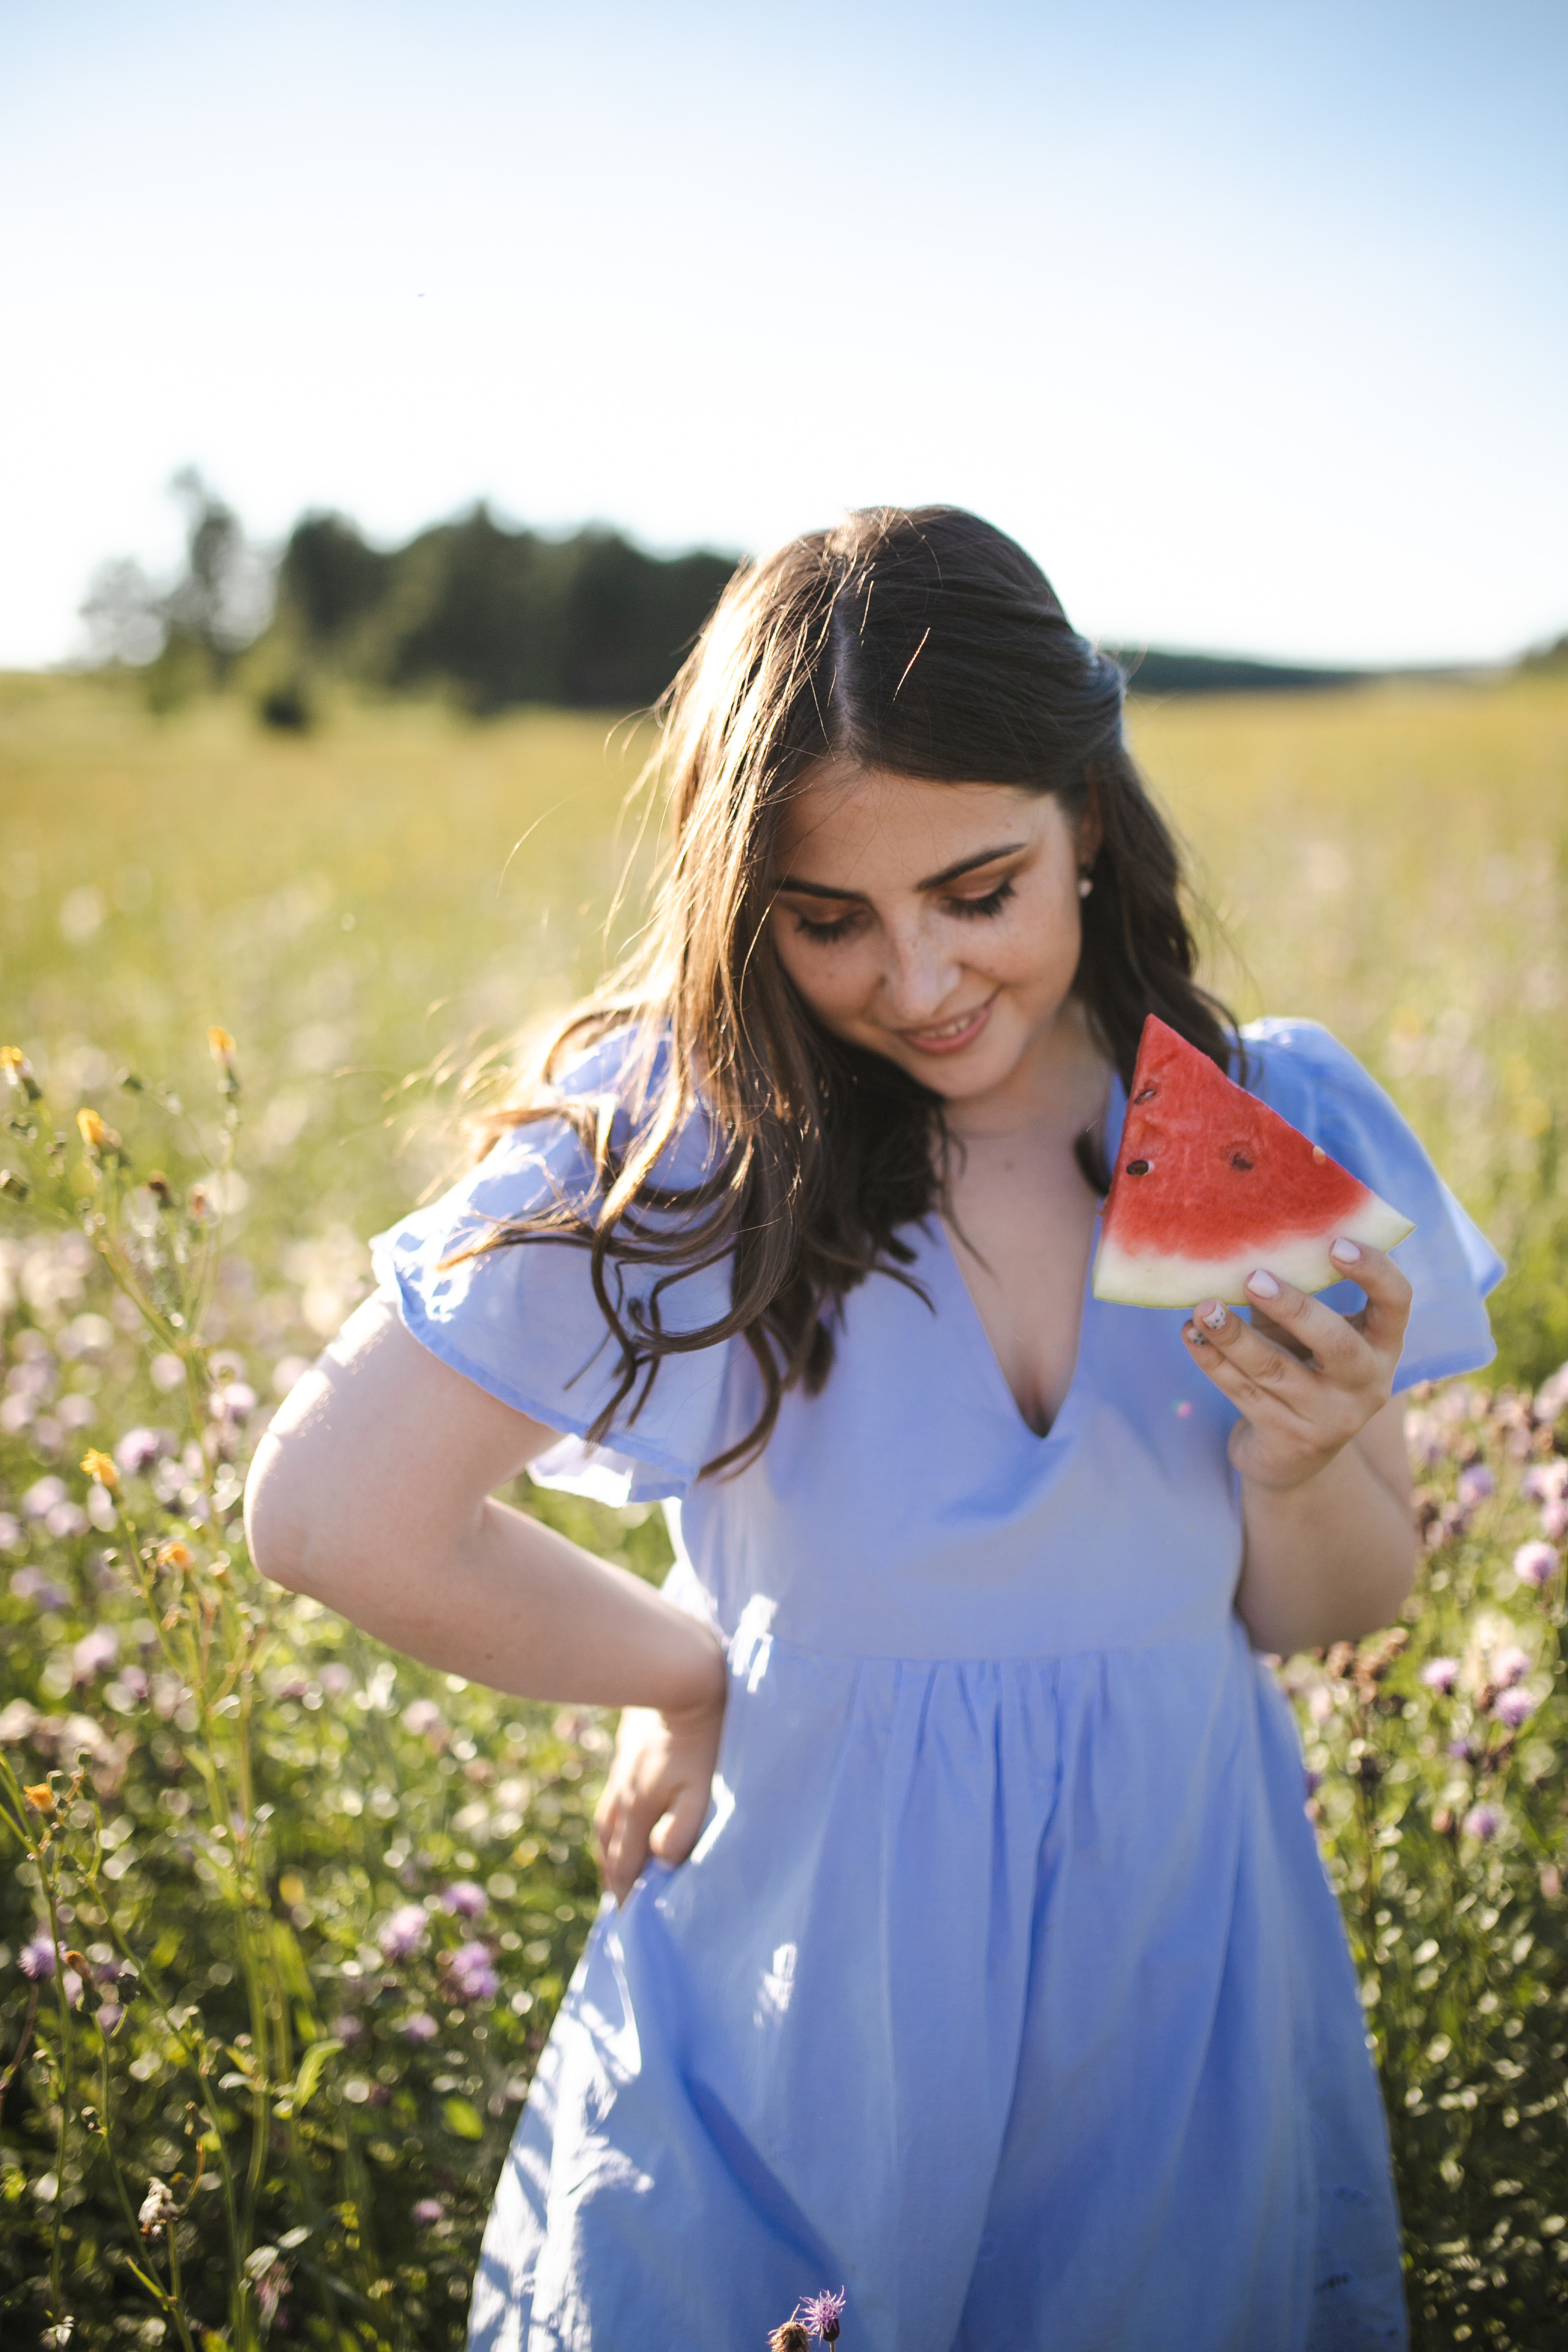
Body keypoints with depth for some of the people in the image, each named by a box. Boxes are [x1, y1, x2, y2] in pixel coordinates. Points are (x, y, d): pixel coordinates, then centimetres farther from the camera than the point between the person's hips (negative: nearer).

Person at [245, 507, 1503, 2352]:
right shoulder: (677, 1138, -17)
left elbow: (1330, 1617, 2)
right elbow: (328, 1513, -19)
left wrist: (1301, 1463, -20)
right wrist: (694, 1675, -9)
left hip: (1179, 2013, 3)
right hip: (805, 2005, -2)